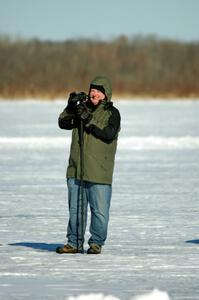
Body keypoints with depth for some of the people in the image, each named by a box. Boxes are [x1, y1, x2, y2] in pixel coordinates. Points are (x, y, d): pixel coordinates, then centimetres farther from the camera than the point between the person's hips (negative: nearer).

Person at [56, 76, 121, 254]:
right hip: (77, 169, 5)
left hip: (99, 172, -5)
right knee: (75, 208, 10)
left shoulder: (112, 113, -2)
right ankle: (74, 243, 16)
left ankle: (96, 243, 7)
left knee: (99, 210, -2)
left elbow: (108, 134, -18)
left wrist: (89, 119, -23)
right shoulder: (82, 108, 12)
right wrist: (71, 107, -13)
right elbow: (64, 123, 3)